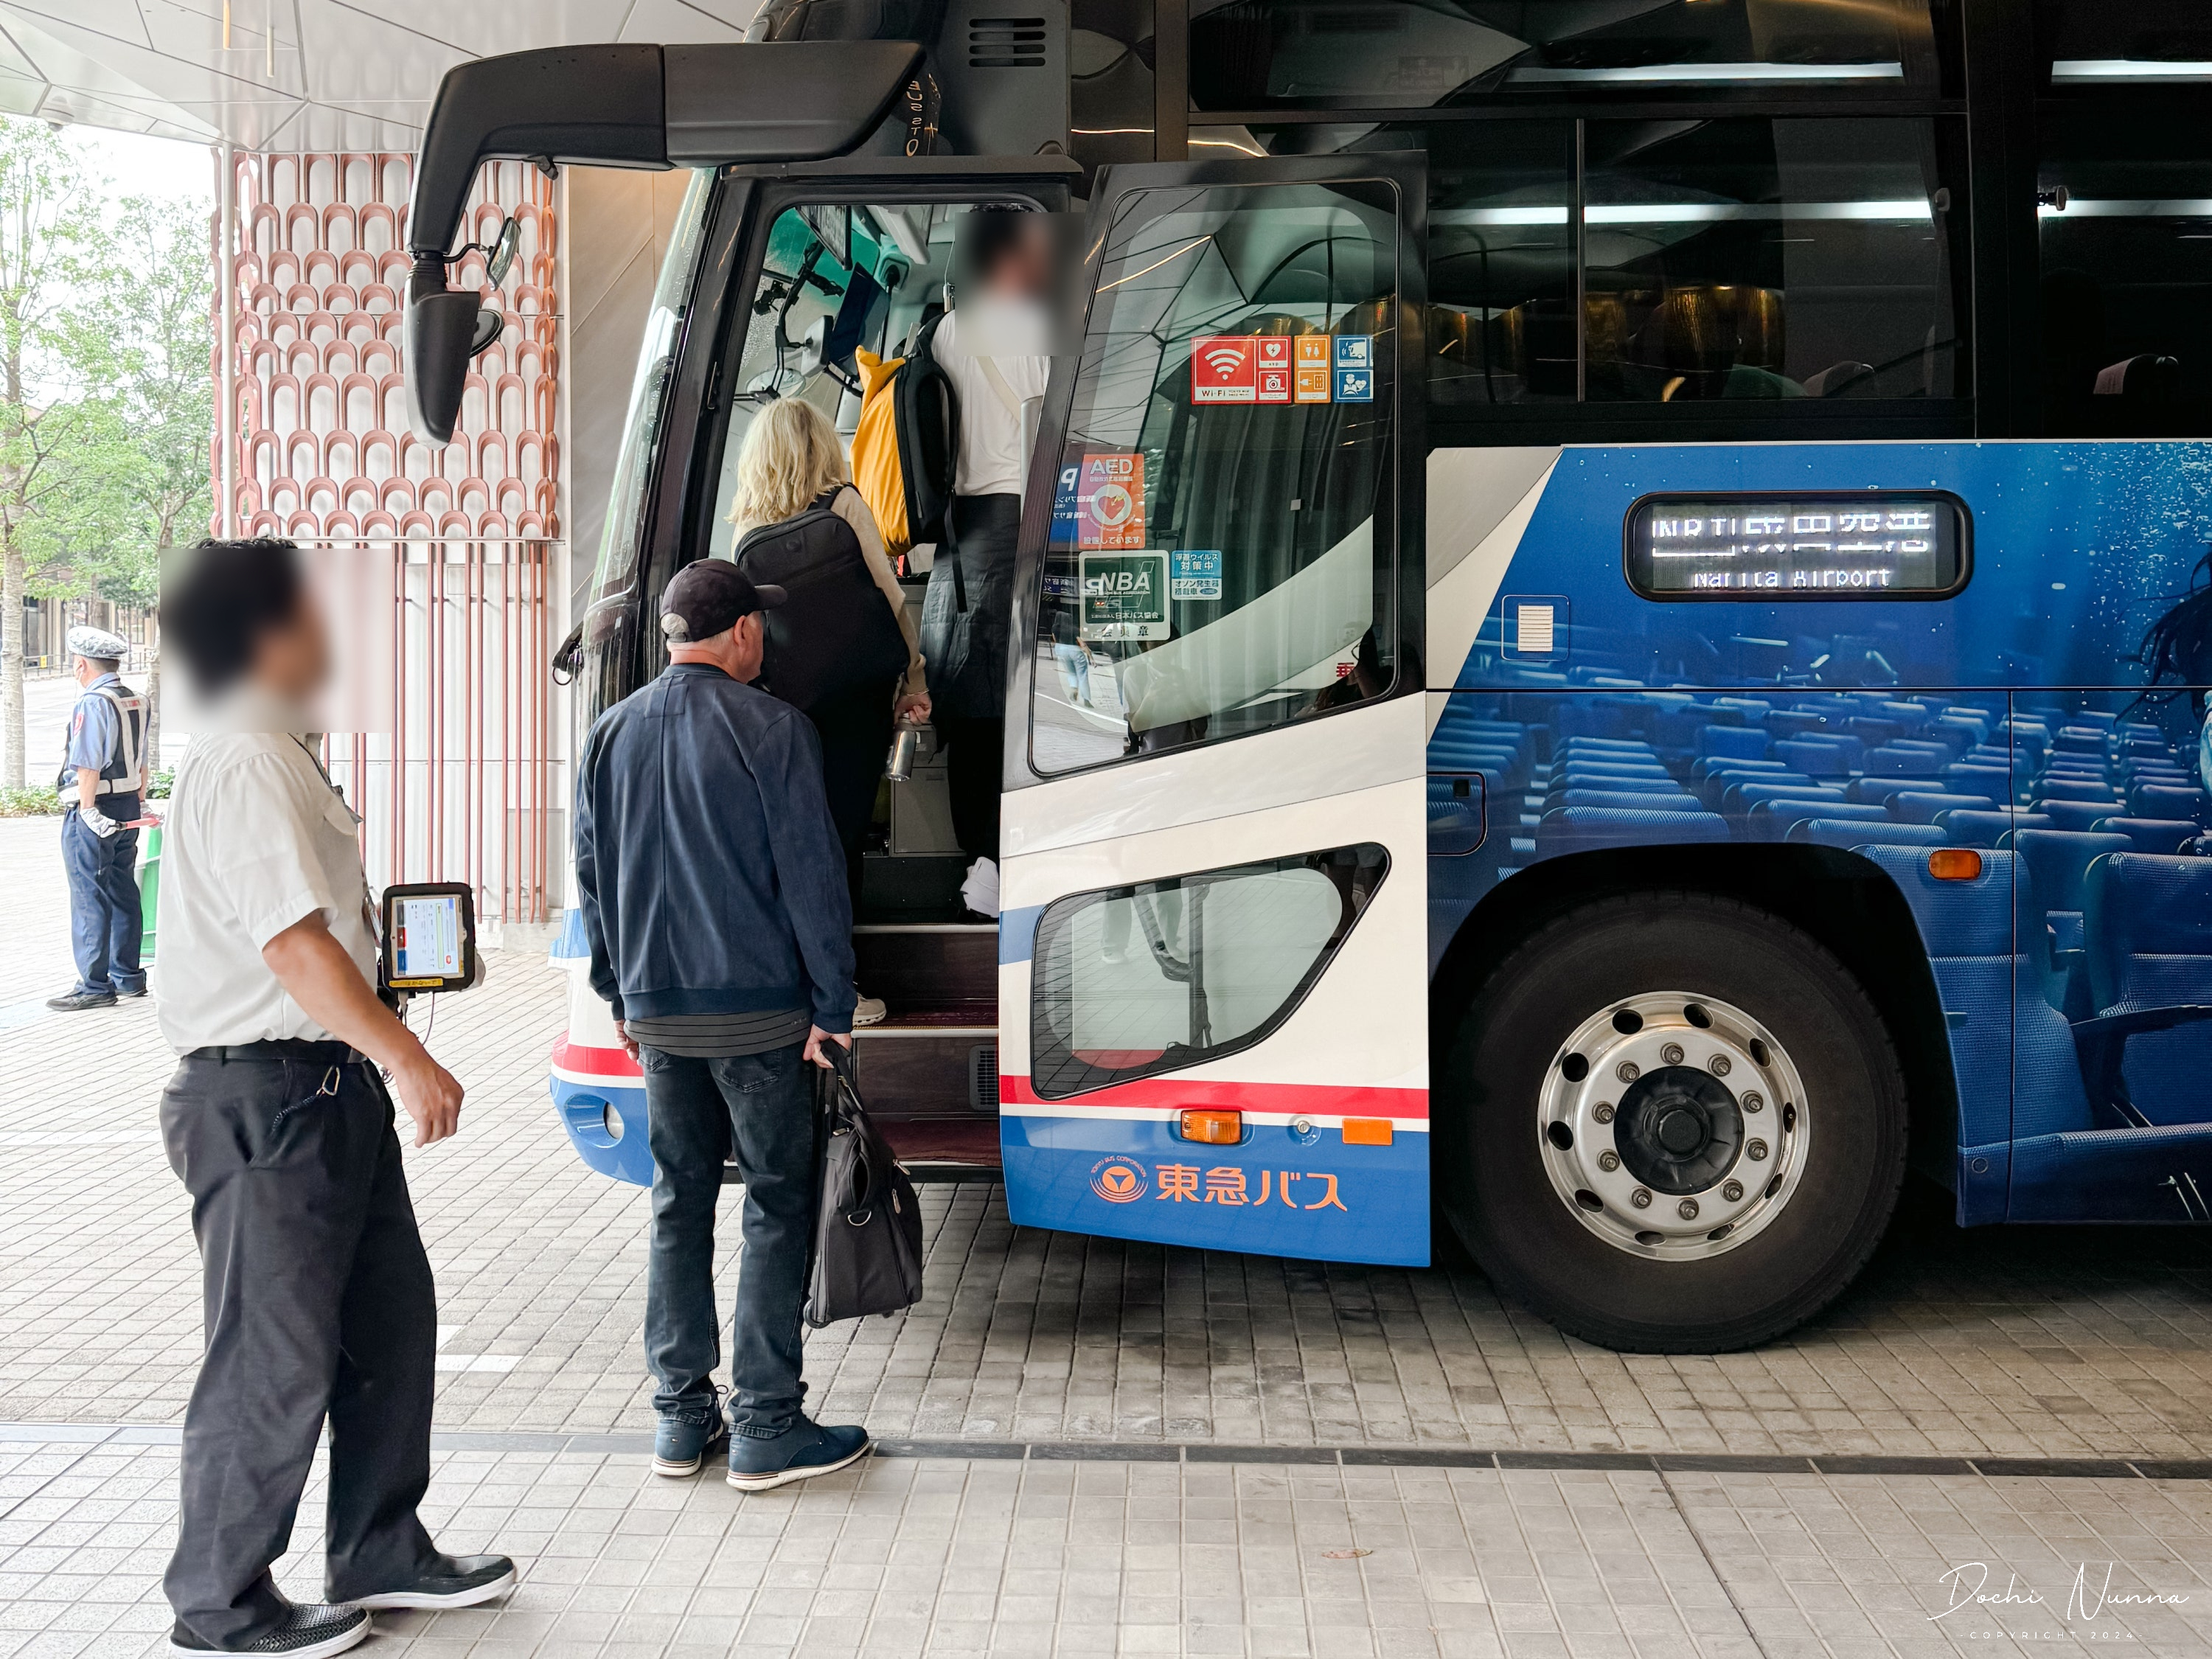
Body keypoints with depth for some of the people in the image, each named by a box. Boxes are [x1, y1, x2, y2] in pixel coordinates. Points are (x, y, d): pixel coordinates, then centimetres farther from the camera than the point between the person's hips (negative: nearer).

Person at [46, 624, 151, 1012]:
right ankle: (129, 977, 22)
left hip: (93, 810, -8)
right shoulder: (137, 701, 10)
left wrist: (89, 811, -18)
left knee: (89, 898, -2)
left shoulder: (92, 702, -15)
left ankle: (95, 986, 1)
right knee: (123, 893, 15)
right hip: (127, 806, 8)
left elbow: (88, 765, -20)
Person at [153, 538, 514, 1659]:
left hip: (325, 1088, 10)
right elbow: (295, 943, -24)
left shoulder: (272, 756, 16)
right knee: (275, 1358, 0)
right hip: (266, 1101, -10)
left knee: (390, 1316, 16)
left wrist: (383, 1063, 20)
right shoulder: (247, 766, -18)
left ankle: (379, 1555, 30)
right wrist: (410, 1060, -22)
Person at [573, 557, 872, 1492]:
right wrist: (832, 1007, -6)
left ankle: (682, 1418, 18)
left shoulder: (611, 736, 6)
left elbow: (592, 878, 13)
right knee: (777, 1204, 3)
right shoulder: (771, 730, -10)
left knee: (679, 1204, 14)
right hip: (759, 1009, -5)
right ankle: (767, 1429, 4)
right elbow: (812, 878, -11)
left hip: (658, 1013, 5)